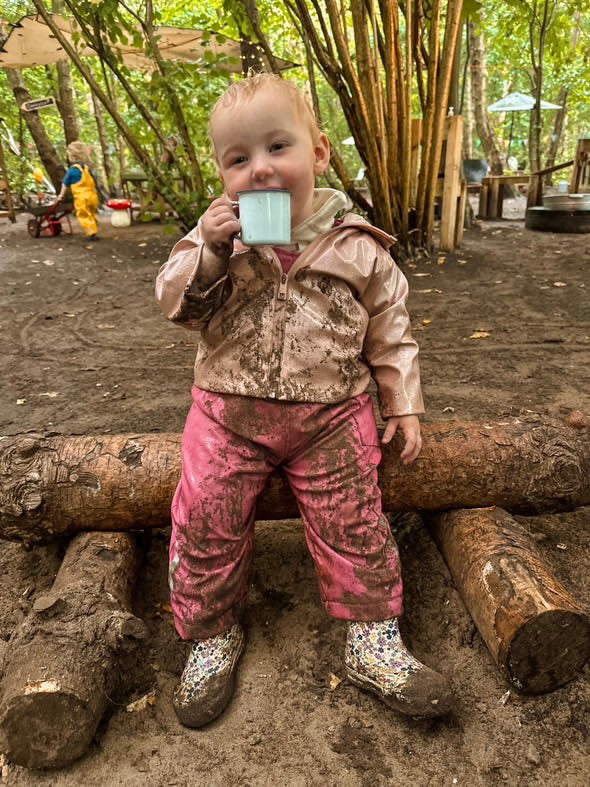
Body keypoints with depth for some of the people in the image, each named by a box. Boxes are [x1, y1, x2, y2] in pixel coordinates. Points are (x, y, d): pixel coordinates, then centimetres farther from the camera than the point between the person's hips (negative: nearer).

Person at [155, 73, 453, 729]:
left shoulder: (357, 246, -2)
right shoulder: (219, 232, 2)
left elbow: (390, 331, 6)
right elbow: (174, 303, 0)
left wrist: (403, 405, 3)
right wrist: (208, 251, -17)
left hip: (331, 416, 0)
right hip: (230, 410, 1)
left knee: (353, 525, 2)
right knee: (204, 521, 1)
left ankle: (372, 640, 23)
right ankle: (212, 636, 26)